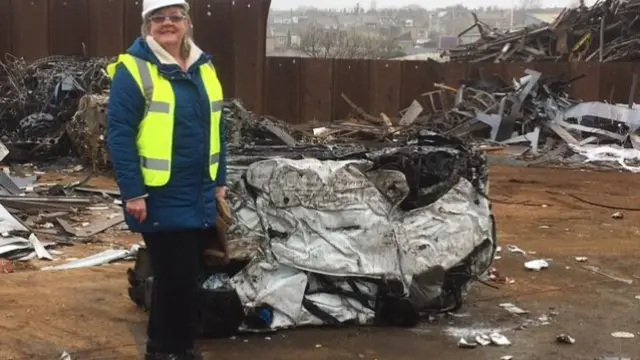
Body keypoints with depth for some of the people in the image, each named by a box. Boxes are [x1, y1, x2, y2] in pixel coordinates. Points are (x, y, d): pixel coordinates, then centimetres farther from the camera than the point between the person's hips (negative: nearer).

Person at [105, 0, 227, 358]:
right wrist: (133, 193, -18)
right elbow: (119, 134, -14)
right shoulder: (134, 69, -11)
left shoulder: (204, 66, 10)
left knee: (189, 275, 14)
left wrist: (220, 181, 14)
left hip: (200, 196, 6)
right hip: (161, 198, -6)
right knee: (176, 276, -3)